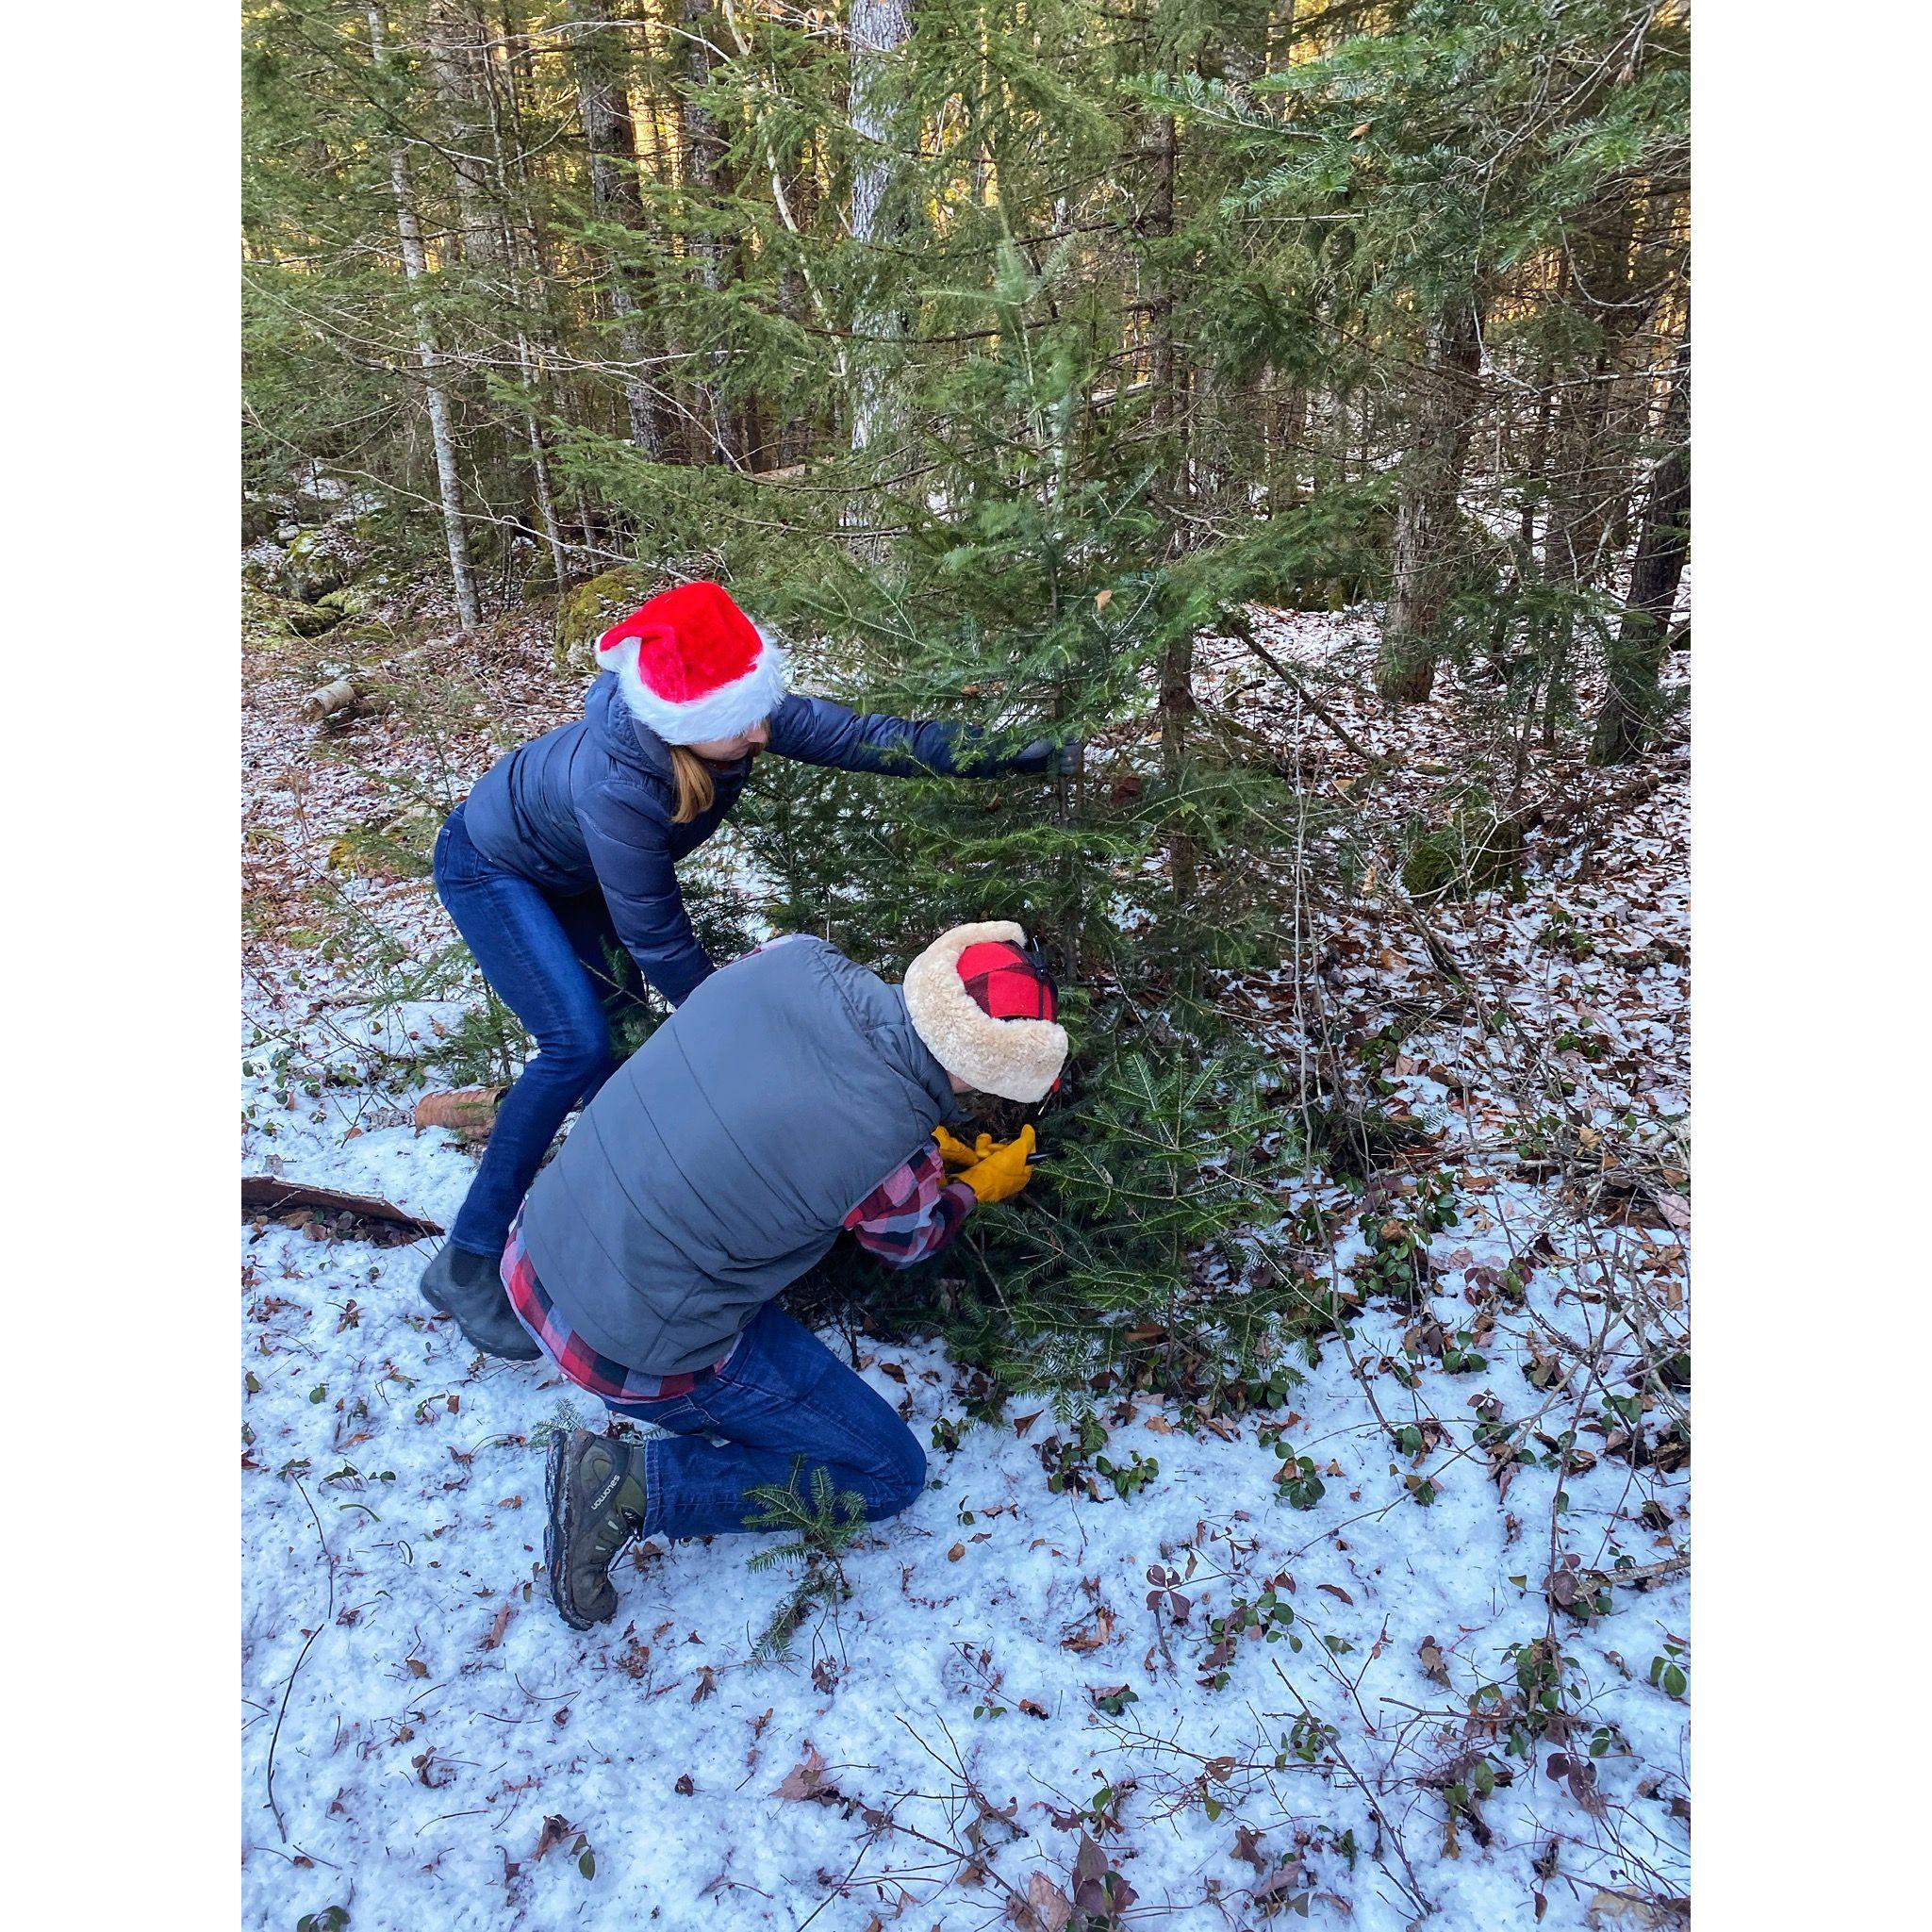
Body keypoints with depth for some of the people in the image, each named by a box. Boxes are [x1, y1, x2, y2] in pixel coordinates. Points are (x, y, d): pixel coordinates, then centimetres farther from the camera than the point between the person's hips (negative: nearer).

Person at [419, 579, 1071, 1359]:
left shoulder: (737, 710, -28)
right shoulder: (614, 786, -44)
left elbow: (863, 736, -22)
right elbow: (658, 940, -34)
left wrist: (1002, 755, -23)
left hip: (572, 873, 7)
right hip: (491, 868, -7)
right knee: (578, 1045, -20)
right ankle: (467, 1262, -10)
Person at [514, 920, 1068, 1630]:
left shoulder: (794, 957, -12)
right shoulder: (893, 1150, -25)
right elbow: (911, 1238, 1)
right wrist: (980, 1185, 21)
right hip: (634, 1349, -7)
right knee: (890, 1475, 9)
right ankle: (631, 1487, 0)